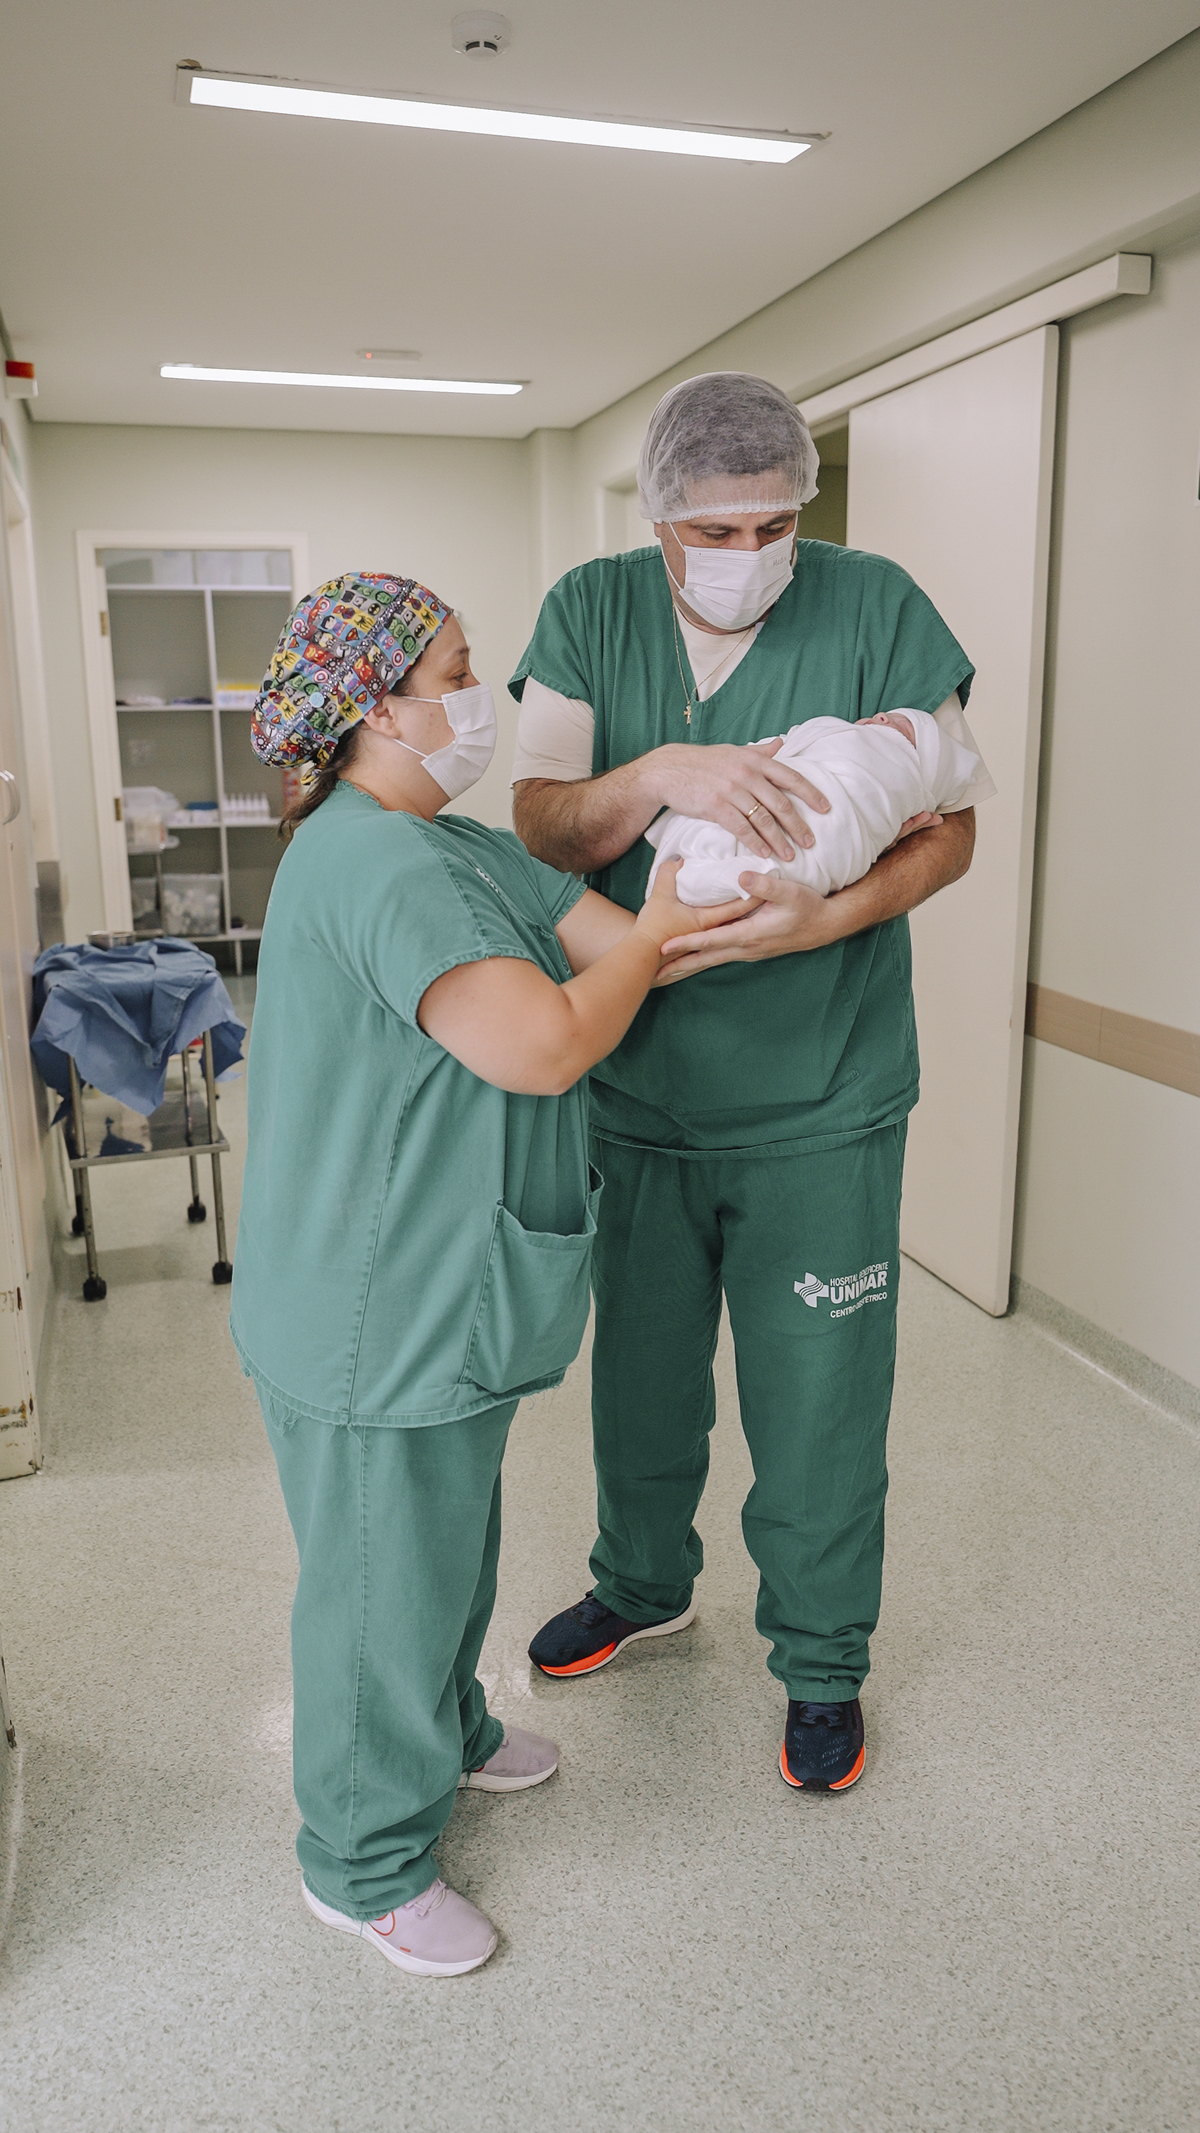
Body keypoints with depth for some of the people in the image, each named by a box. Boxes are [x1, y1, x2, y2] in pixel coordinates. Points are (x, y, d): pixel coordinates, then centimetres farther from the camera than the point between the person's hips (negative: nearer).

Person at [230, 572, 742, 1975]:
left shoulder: (458, 849, 8)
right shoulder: (380, 866, -25)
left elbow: (610, 936, 4)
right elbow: (548, 1045, -32)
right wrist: (655, 931, -15)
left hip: (445, 1299, 10)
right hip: (377, 1324, -10)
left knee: (450, 1543, 28)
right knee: (387, 1581, 10)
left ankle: (444, 1731, 53)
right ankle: (365, 1861, 33)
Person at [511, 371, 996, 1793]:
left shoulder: (878, 608, -8)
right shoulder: (589, 614, -2)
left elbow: (950, 824, -6)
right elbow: (541, 825, -9)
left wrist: (827, 918, -25)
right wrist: (663, 771, -29)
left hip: (822, 1104, -2)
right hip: (638, 1088, 3)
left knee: (819, 1401, 9)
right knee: (640, 1370, 20)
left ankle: (820, 1661, 35)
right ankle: (643, 1585, 48)